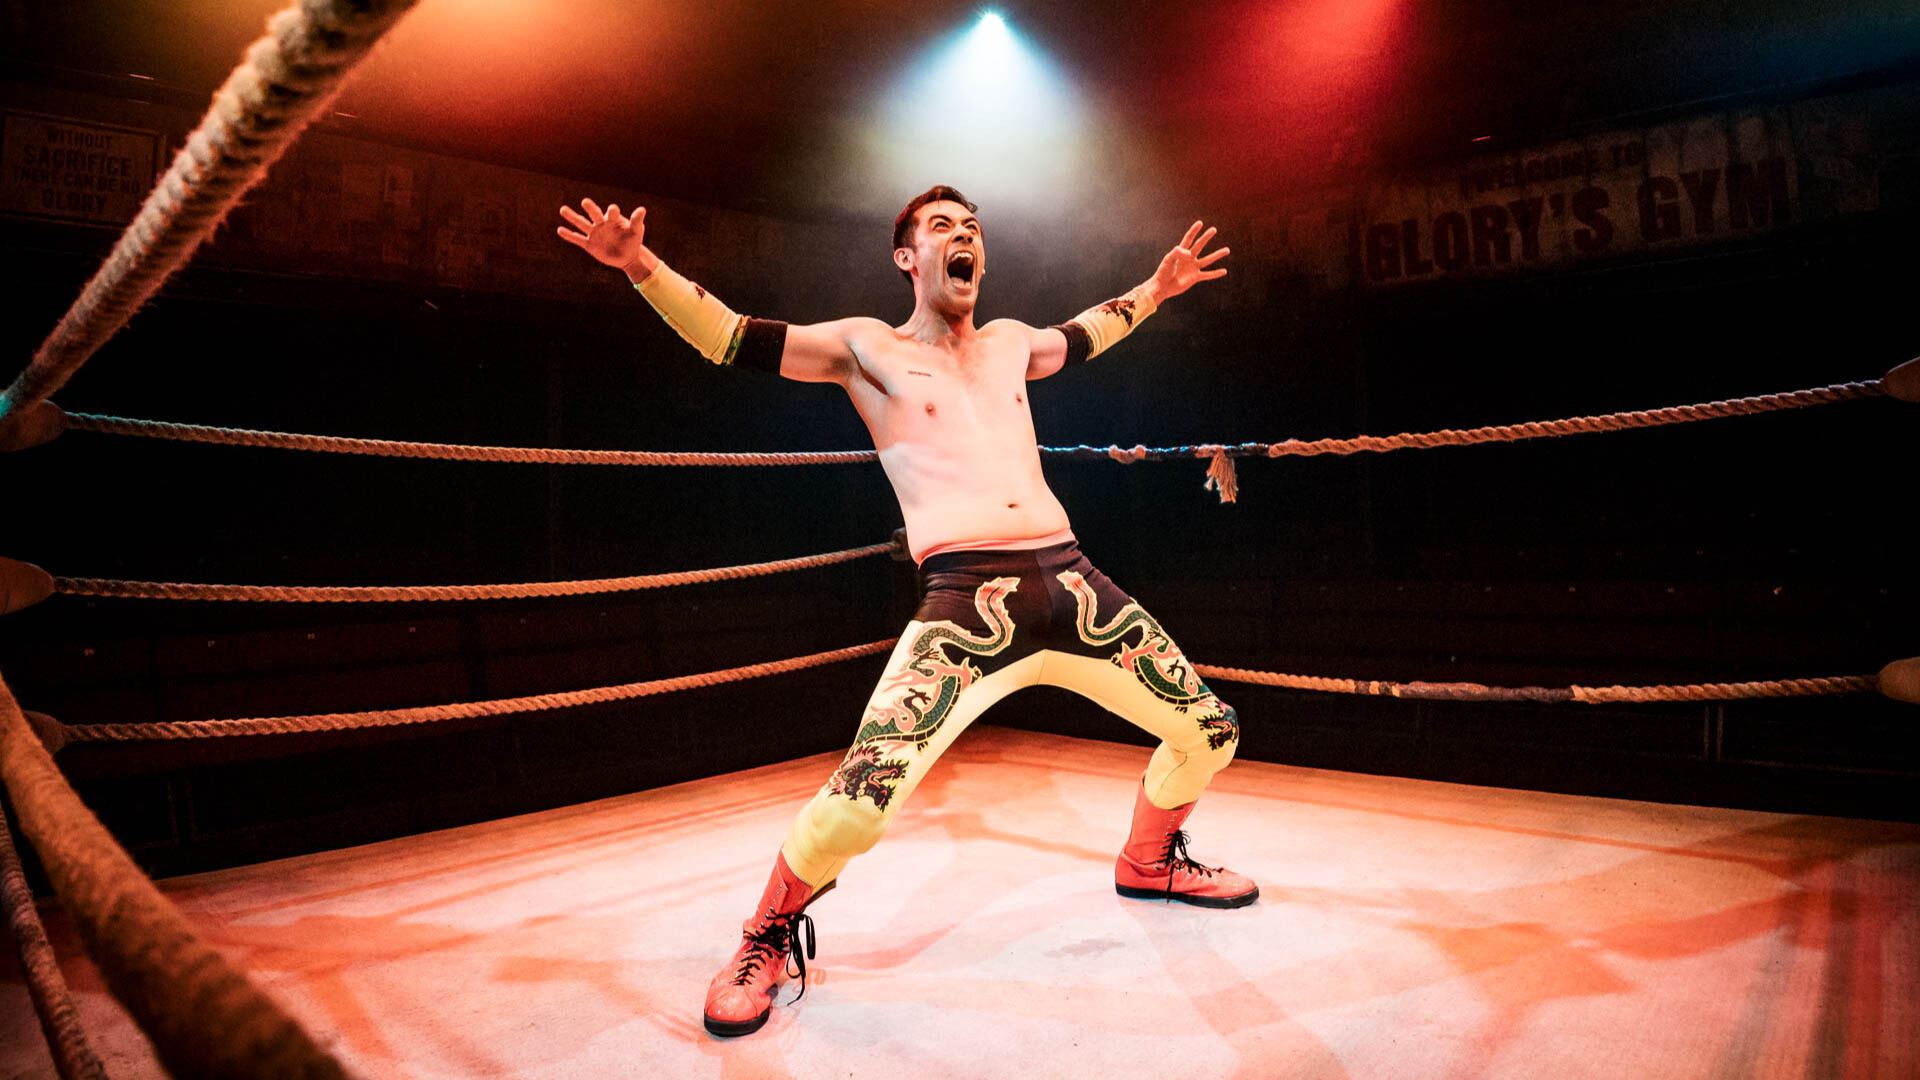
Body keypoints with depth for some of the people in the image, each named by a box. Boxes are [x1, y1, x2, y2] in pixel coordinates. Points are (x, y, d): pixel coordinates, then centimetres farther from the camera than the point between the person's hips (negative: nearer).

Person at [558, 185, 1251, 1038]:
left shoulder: (1009, 343, 22)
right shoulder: (868, 347, 8)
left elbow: (1083, 336, 44)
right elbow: (732, 340, 3)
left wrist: (1156, 288, 48)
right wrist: (642, 265, -9)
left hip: (1070, 578, 6)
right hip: (966, 597, -6)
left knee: (1210, 732, 12)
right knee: (864, 792, -24)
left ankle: (1149, 863, 42)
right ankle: (768, 937, 7)